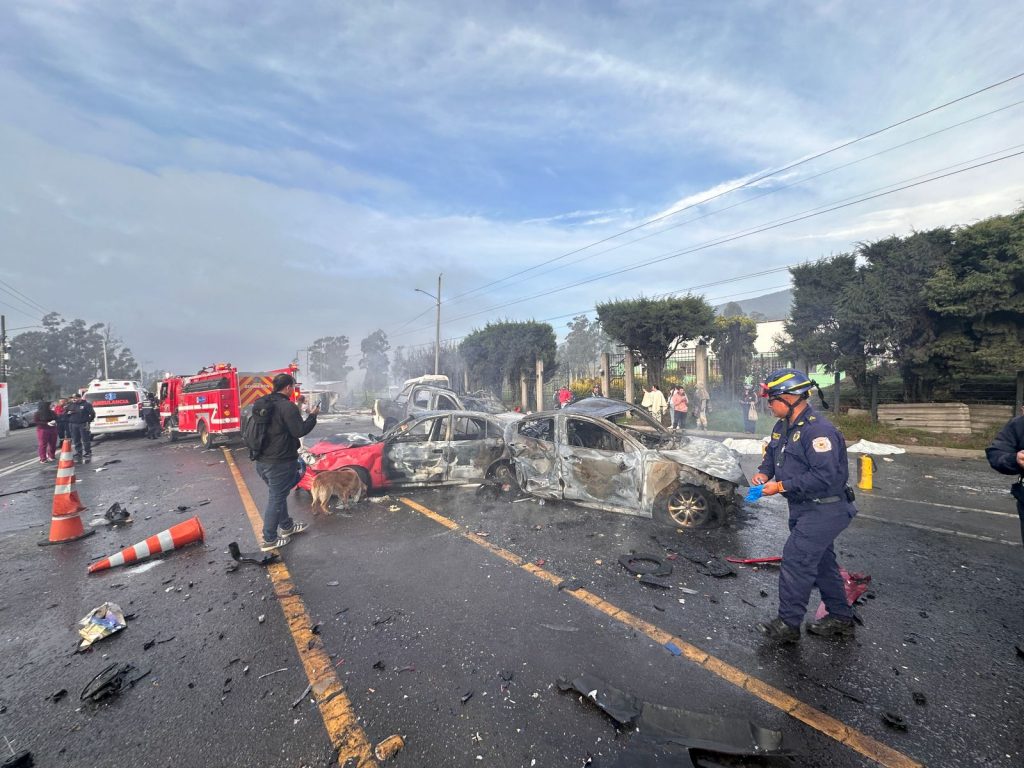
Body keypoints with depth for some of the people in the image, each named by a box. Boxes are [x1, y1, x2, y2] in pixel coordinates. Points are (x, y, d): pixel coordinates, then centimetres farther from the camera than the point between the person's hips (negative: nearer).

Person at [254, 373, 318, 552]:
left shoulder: (261, 403, 10)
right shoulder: (287, 406, -19)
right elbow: (300, 430, -18)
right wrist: (312, 416, -4)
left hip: (261, 460, 9)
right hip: (279, 462, -9)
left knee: (278, 494, 22)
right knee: (276, 498, 2)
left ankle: (286, 526, 36)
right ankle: (269, 540, 10)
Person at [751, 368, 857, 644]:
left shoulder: (818, 430, -25)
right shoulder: (782, 426, 6)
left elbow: (824, 477, -29)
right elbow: (771, 453, 18)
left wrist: (781, 486, -26)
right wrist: (764, 472, -2)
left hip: (824, 510, -10)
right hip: (804, 508, 10)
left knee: (795, 559, -7)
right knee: (822, 562, 20)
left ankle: (788, 624, 7)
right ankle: (841, 619, 37)